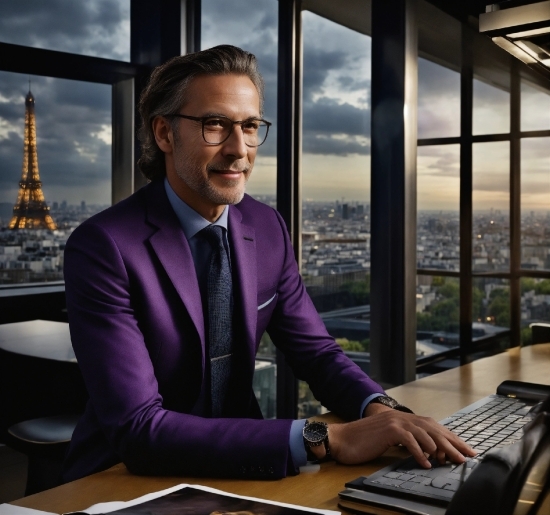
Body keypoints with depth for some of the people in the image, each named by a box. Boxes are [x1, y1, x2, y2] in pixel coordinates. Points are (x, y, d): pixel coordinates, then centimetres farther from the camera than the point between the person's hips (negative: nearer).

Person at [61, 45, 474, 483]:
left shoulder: (268, 230, -1)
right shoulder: (103, 247, -19)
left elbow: (316, 351, 3)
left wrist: (380, 410, -18)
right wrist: (324, 439, -31)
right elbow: (138, 428, -26)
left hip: (233, 467, 4)